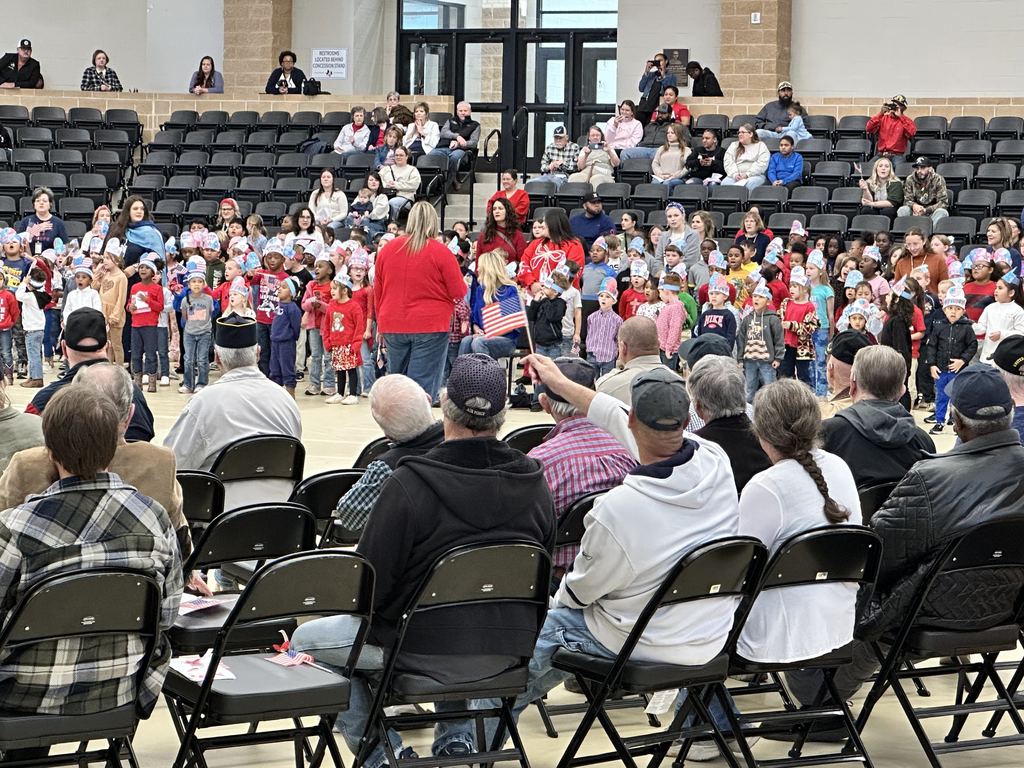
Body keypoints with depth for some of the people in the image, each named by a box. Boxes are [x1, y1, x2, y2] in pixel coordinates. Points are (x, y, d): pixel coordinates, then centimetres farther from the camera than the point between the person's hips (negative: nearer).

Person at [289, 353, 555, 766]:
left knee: (306, 640, 16)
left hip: (424, 653, -6)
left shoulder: (408, 484, -20)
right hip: (509, 652, 6)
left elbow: (372, 582, -14)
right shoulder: (534, 482, -5)